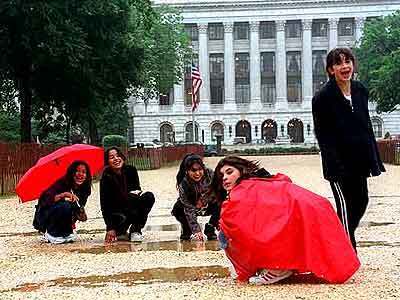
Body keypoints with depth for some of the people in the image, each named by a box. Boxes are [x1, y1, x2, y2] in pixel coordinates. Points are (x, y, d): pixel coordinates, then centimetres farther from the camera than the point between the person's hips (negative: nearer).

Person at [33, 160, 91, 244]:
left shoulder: (85, 190, -5)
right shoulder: (62, 184, -22)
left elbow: (80, 208, 5)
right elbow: (44, 199, -31)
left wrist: (81, 215, -18)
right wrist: (63, 195, -43)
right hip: (44, 217, -7)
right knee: (64, 205, -32)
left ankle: (66, 234, 3)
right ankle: (51, 234, -13)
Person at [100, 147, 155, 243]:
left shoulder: (131, 170, -6)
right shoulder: (106, 178, -16)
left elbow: (137, 189, 8)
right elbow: (104, 206, -17)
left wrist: (135, 193, -18)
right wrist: (110, 228, -24)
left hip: (133, 206, 4)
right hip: (115, 213, -4)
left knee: (149, 196, -22)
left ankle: (135, 230, -12)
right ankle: (119, 232, -2)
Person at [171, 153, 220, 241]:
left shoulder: (210, 175, -29)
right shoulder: (183, 184, -31)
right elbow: (189, 210, -31)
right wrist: (196, 231, -39)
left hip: (209, 205, 1)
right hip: (192, 206, -1)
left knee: (221, 204, -27)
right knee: (177, 210, -27)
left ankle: (209, 229, -3)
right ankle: (186, 231, 3)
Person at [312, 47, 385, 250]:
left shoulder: (360, 90, 7)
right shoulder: (323, 97, -11)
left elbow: (367, 126, 12)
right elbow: (322, 135, -13)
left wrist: (374, 159, 8)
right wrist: (336, 165, -19)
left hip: (359, 160, 7)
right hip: (339, 163, -6)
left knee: (361, 201, 13)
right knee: (346, 206, -2)